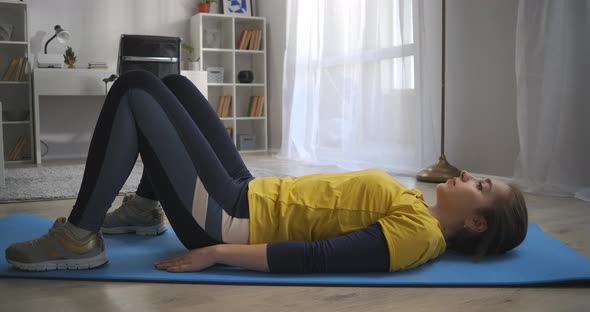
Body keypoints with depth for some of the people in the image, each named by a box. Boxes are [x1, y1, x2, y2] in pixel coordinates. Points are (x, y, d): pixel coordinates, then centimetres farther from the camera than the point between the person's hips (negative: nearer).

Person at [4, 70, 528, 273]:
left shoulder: (417, 233, -18)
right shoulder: (417, 208, 9)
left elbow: (316, 258, -26)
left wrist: (216, 252, -25)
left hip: (227, 222, -9)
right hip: (251, 195, 9)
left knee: (134, 89, -13)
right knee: (173, 85, 20)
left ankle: (79, 238, -5)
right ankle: (145, 209, 24)